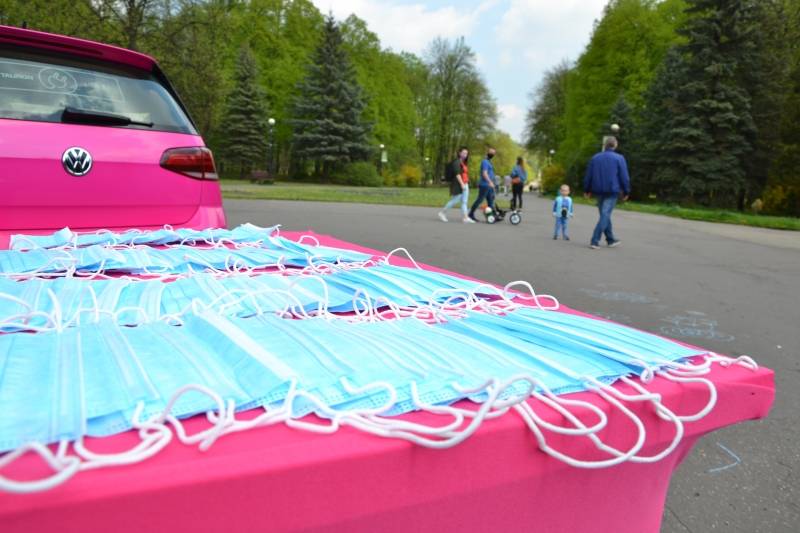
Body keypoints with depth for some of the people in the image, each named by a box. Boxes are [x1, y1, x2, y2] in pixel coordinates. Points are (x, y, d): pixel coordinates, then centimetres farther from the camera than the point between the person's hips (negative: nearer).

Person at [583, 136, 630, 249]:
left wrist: (587, 190, 16)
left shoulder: (595, 158, 8)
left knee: (605, 215, 16)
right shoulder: (619, 158, -4)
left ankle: (611, 240, 25)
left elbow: (588, 175, 9)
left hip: (598, 191, 5)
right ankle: (595, 241, -14)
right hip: (612, 191, -5)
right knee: (605, 216, -5)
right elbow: (624, 177, -5)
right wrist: (626, 192, 3)